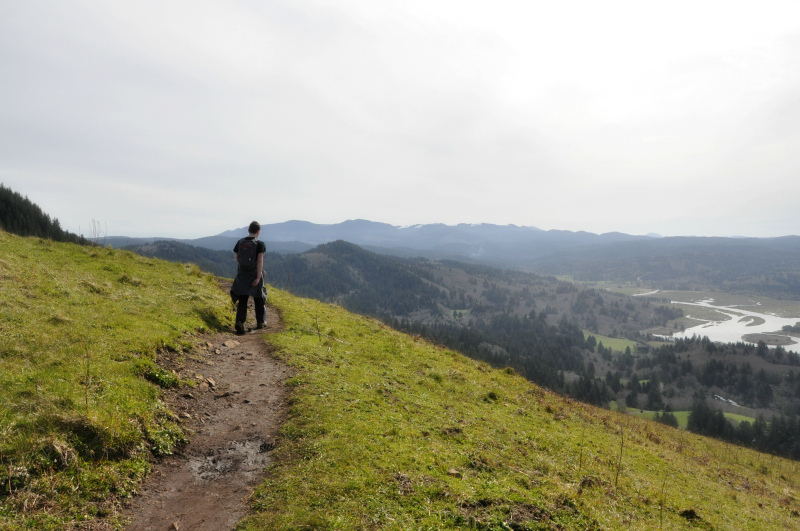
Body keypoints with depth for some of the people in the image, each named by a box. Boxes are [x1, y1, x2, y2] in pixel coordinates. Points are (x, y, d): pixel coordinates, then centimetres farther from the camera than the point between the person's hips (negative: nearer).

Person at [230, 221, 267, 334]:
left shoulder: (240, 242, 1)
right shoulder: (260, 244, -10)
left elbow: (237, 259, 10)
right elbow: (260, 261, -17)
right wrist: (258, 277, -19)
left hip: (242, 275, 2)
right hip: (255, 274, -2)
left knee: (242, 300, 3)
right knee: (259, 299, 15)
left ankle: (239, 321, -16)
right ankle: (260, 322, 26)